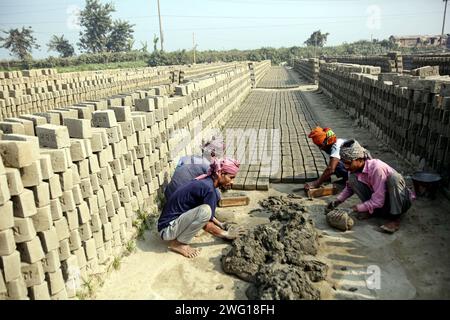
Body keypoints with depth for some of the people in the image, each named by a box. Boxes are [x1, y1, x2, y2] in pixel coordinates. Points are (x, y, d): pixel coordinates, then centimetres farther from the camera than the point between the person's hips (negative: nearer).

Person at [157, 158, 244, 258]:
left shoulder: (205, 180, 5)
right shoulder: (208, 188, -22)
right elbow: (205, 224, -16)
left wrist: (220, 225, 15)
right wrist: (225, 234, -3)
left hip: (177, 218, 9)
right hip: (168, 228, -9)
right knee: (205, 210, -29)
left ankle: (177, 236, 11)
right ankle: (177, 243, -9)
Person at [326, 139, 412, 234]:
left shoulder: (376, 168, -31)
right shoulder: (354, 169, -10)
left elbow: (378, 201, -30)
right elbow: (350, 188, 8)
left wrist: (355, 209, -27)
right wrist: (337, 201, -8)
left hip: (400, 201, -5)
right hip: (377, 199, 6)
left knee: (394, 176, -37)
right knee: (352, 178, -14)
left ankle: (395, 219, -23)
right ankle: (371, 209, -2)